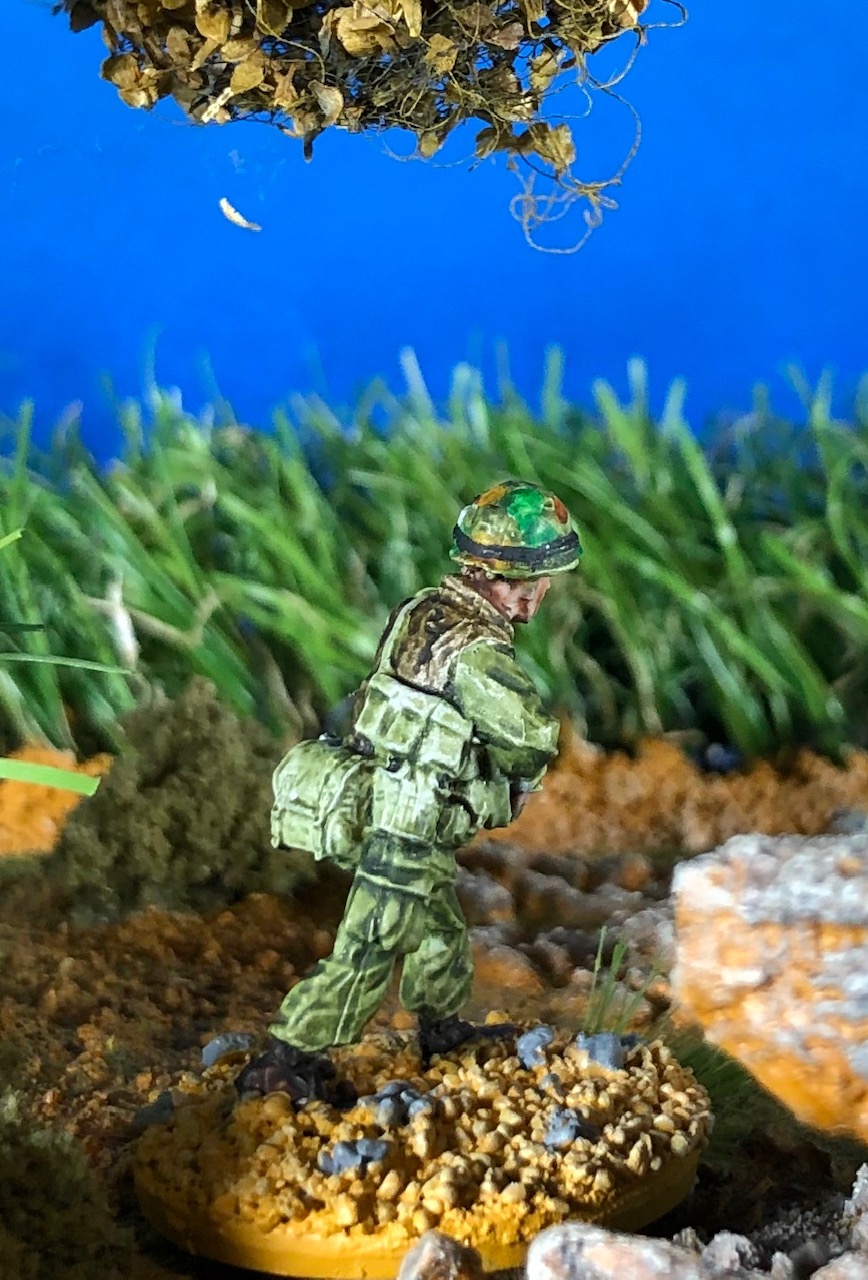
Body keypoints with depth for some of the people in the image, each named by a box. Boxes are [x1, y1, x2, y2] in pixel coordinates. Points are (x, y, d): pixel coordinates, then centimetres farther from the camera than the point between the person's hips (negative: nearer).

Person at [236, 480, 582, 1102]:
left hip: (385, 812, 9)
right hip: (407, 833, -9)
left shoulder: (427, 607, 3)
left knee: (440, 929, 27)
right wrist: (516, 780, -6)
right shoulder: (474, 647, -25)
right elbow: (533, 737, -30)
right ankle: (280, 1063, 7)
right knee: (366, 954, 0)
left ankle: (443, 1028, 45)